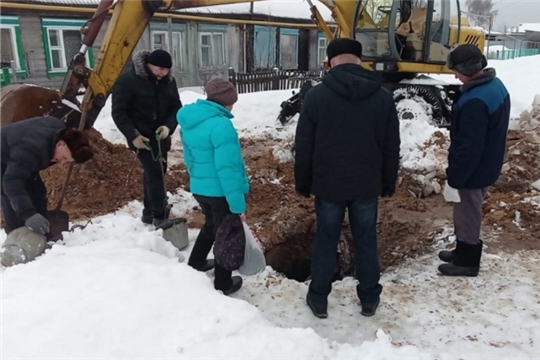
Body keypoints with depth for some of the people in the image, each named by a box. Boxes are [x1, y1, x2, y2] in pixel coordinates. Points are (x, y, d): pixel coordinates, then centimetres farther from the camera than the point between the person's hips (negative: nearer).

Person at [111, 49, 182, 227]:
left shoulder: (169, 81, 1)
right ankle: (160, 216, -7)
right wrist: (133, 135, -21)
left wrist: (169, 126, -13)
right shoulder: (127, 80, -16)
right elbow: (119, 113, -13)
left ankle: (149, 212, 28)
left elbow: (176, 107, 5)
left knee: (156, 172, 14)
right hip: (141, 137, -6)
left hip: (161, 136, 7)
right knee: (154, 173, -13)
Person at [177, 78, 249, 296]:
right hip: (221, 192, -8)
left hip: (199, 188, 8)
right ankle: (223, 284, 28)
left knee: (211, 224, 30)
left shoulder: (189, 121, 3)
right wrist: (238, 203, -23)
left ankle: (195, 263, 47)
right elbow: (228, 168, -27)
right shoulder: (220, 125, -24)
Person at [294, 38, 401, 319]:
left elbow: (303, 147, -5)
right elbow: (392, 147, 3)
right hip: (367, 185, 2)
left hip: (328, 184, -1)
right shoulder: (383, 96, -2)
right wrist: (388, 184, 14)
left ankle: (318, 299, 24)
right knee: (366, 241, 15)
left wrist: (303, 183, 7)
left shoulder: (316, 95, -8)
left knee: (325, 241, 12)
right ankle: (369, 299, 28)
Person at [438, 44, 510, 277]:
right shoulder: (496, 85, 3)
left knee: (467, 216, 8)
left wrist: (454, 178, -18)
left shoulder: (475, 101, -30)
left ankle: (467, 261, 25)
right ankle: (463, 251, 39)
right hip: (486, 166, 10)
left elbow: (469, 147, -28)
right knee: (468, 213, 23)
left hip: (473, 170, -10)